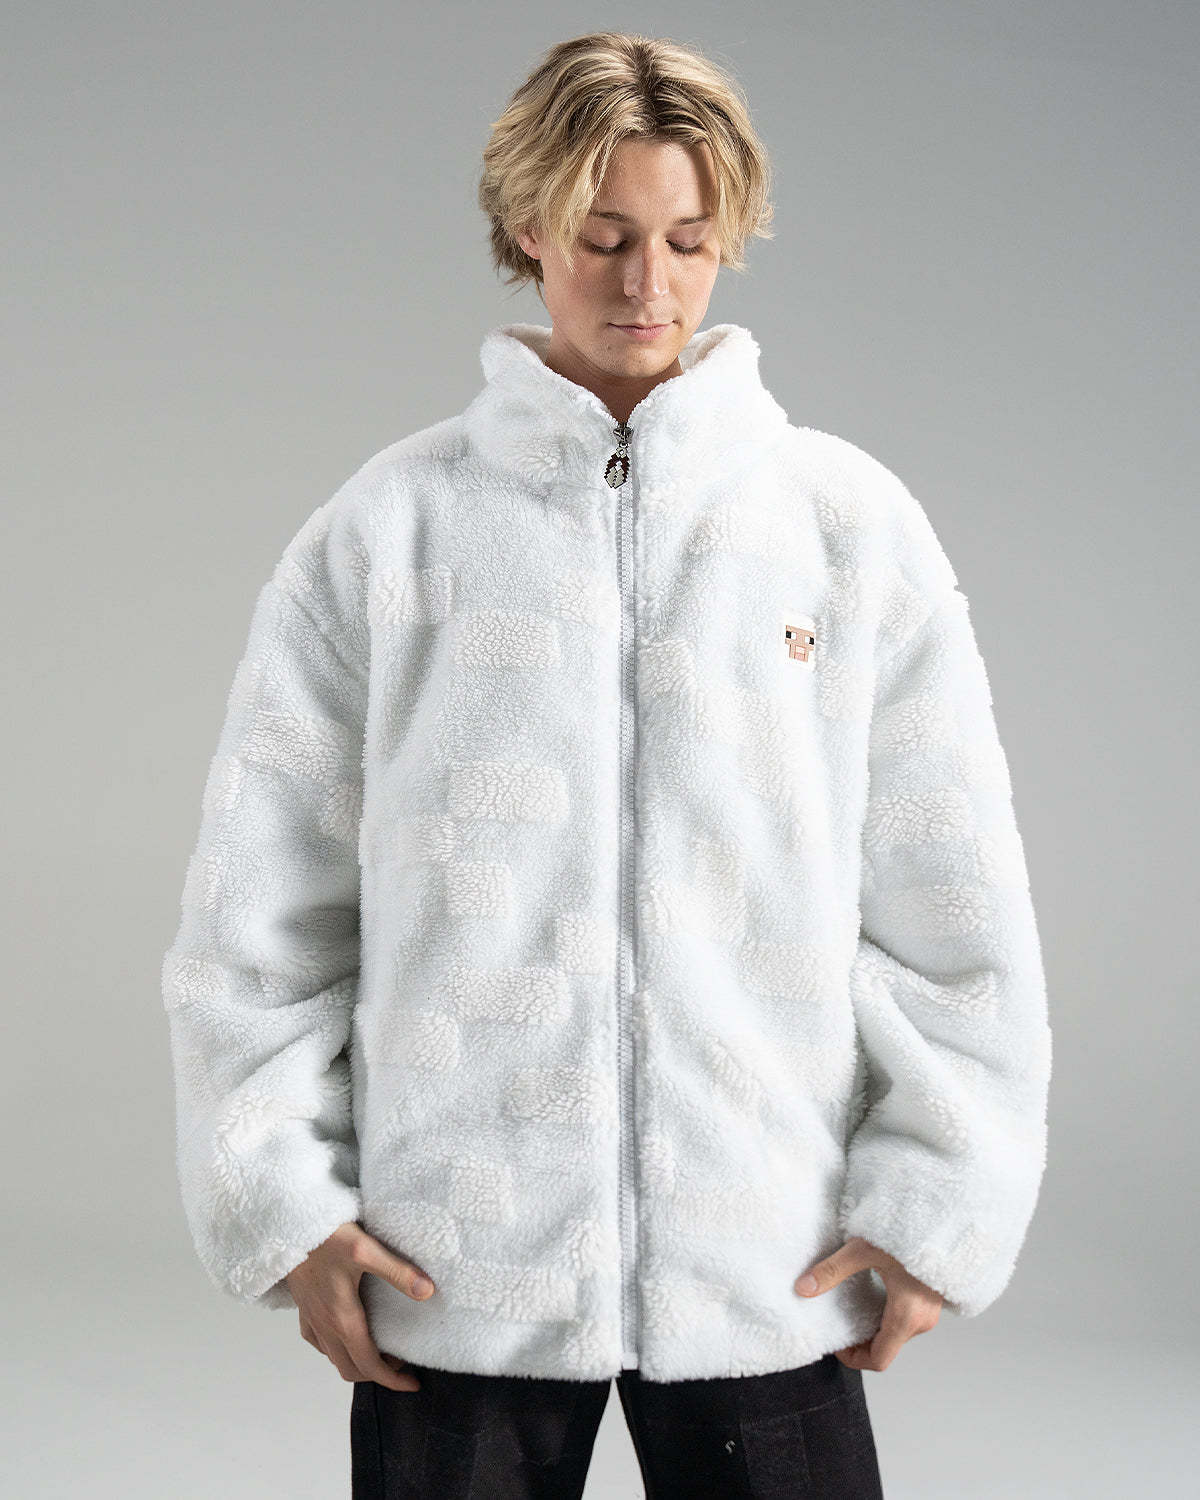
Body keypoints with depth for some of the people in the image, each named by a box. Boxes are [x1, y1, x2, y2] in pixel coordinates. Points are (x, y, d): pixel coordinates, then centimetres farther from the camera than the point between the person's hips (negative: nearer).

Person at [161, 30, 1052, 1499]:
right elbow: (254, 907, 3)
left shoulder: (850, 522, 3)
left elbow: (956, 908, 3)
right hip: (453, 1274, 0)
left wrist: (935, 1203, -1)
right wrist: (282, 1199, -2)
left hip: (771, 1276, 1)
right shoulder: (384, 530, 2)